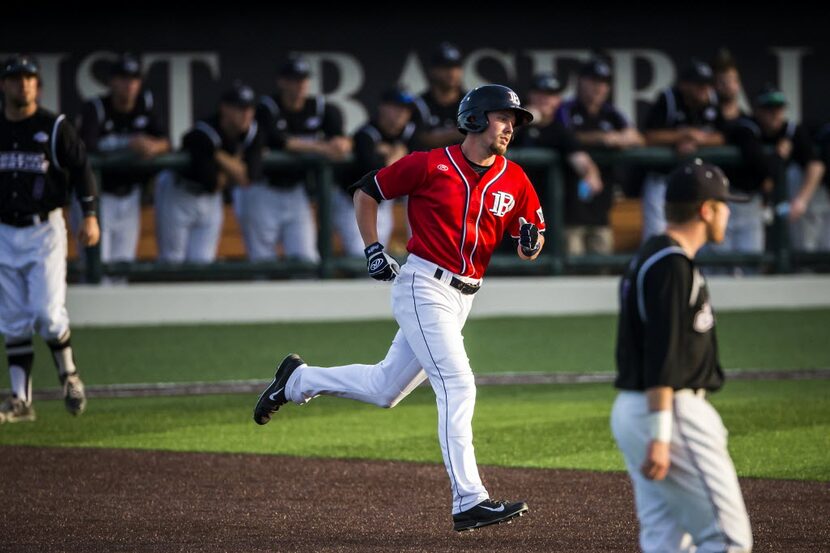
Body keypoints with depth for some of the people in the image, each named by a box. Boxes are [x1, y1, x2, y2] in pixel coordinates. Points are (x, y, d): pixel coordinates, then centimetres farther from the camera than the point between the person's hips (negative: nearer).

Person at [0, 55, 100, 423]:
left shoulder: (55, 128, -2)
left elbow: (81, 169, -3)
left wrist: (90, 216, -12)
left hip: (45, 230, -3)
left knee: (47, 312, -12)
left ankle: (69, 375, 12)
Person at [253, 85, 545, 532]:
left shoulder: (514, 180, 4)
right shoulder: (431, 165, -9)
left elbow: (530, 246, 10)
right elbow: (366, 192, 3)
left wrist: (531, 242, -14)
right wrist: (373, 250, -5)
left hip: (462, 297, 7)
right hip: (423, 286, -7)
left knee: (384, 389, 14)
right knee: (457, 385, -17)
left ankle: (298, 380, 36)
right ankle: (469, 502, -20)